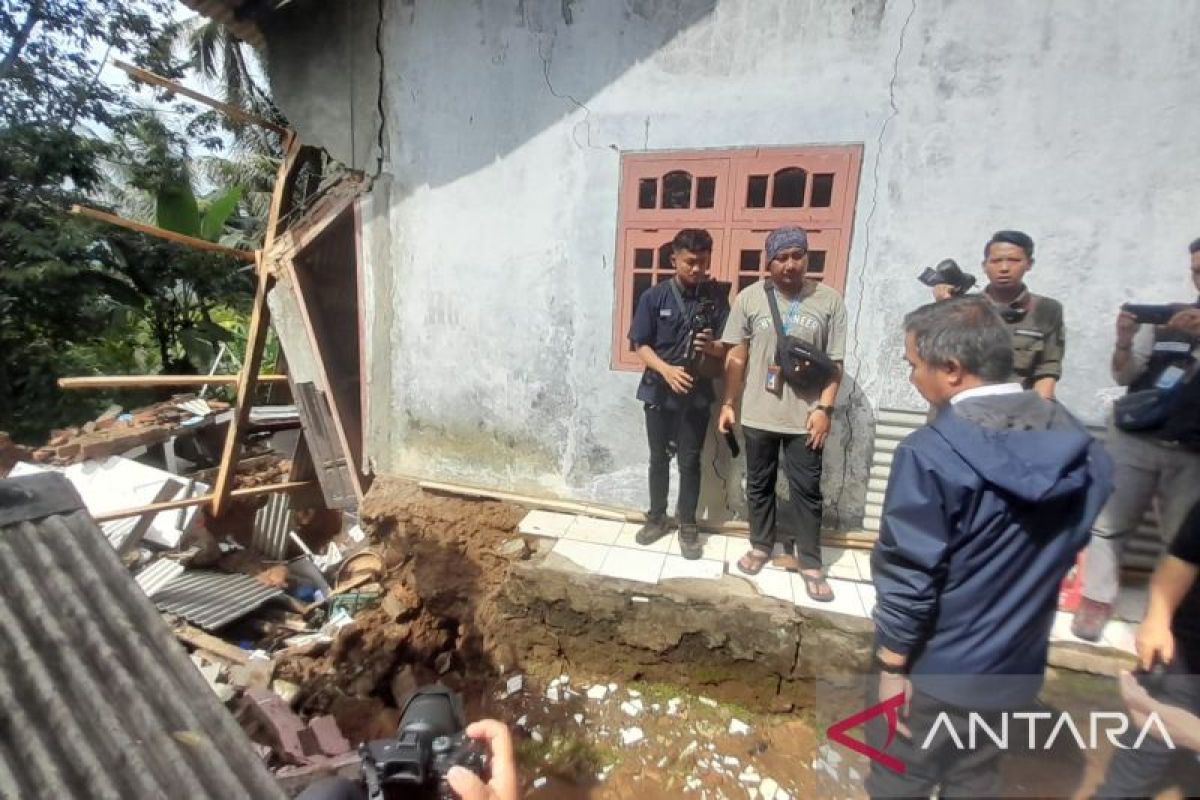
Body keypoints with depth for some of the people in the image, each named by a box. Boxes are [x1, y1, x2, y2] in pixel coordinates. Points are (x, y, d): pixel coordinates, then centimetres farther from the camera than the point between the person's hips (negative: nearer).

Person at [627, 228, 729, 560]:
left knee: (690, 462, 7)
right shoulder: (654, 296, -4)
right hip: (658, 391, 0)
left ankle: (687, 525, 23)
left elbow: (728, 347, 2)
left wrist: (711, 346, -21)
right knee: (659, 459, 12)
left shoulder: (717, 297, -1)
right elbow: (640, 344, -5)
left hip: (697, 393, 0)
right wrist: (667, 370, -20)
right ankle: (657, 518, 30)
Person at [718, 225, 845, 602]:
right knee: (759, 485, 15)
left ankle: (810, 562, 24)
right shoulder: (750, 297, -1)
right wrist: (729, 403, 0)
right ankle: (761, 546, 34)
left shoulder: (829, 301, -2)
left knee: (807, 491, 9)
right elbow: (736, 357, 2)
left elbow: (835, 363, -1)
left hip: (805, 416, -1)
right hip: (758, 414, 1)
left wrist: (824, 408, -9)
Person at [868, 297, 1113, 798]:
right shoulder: (1078, 444, -6)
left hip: (938, 668, -6)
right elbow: (1071, 546, 8)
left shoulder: (931, 454, -28)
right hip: (1017, 662, 6)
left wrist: (892, 664, -10)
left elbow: (907, 578, -23)